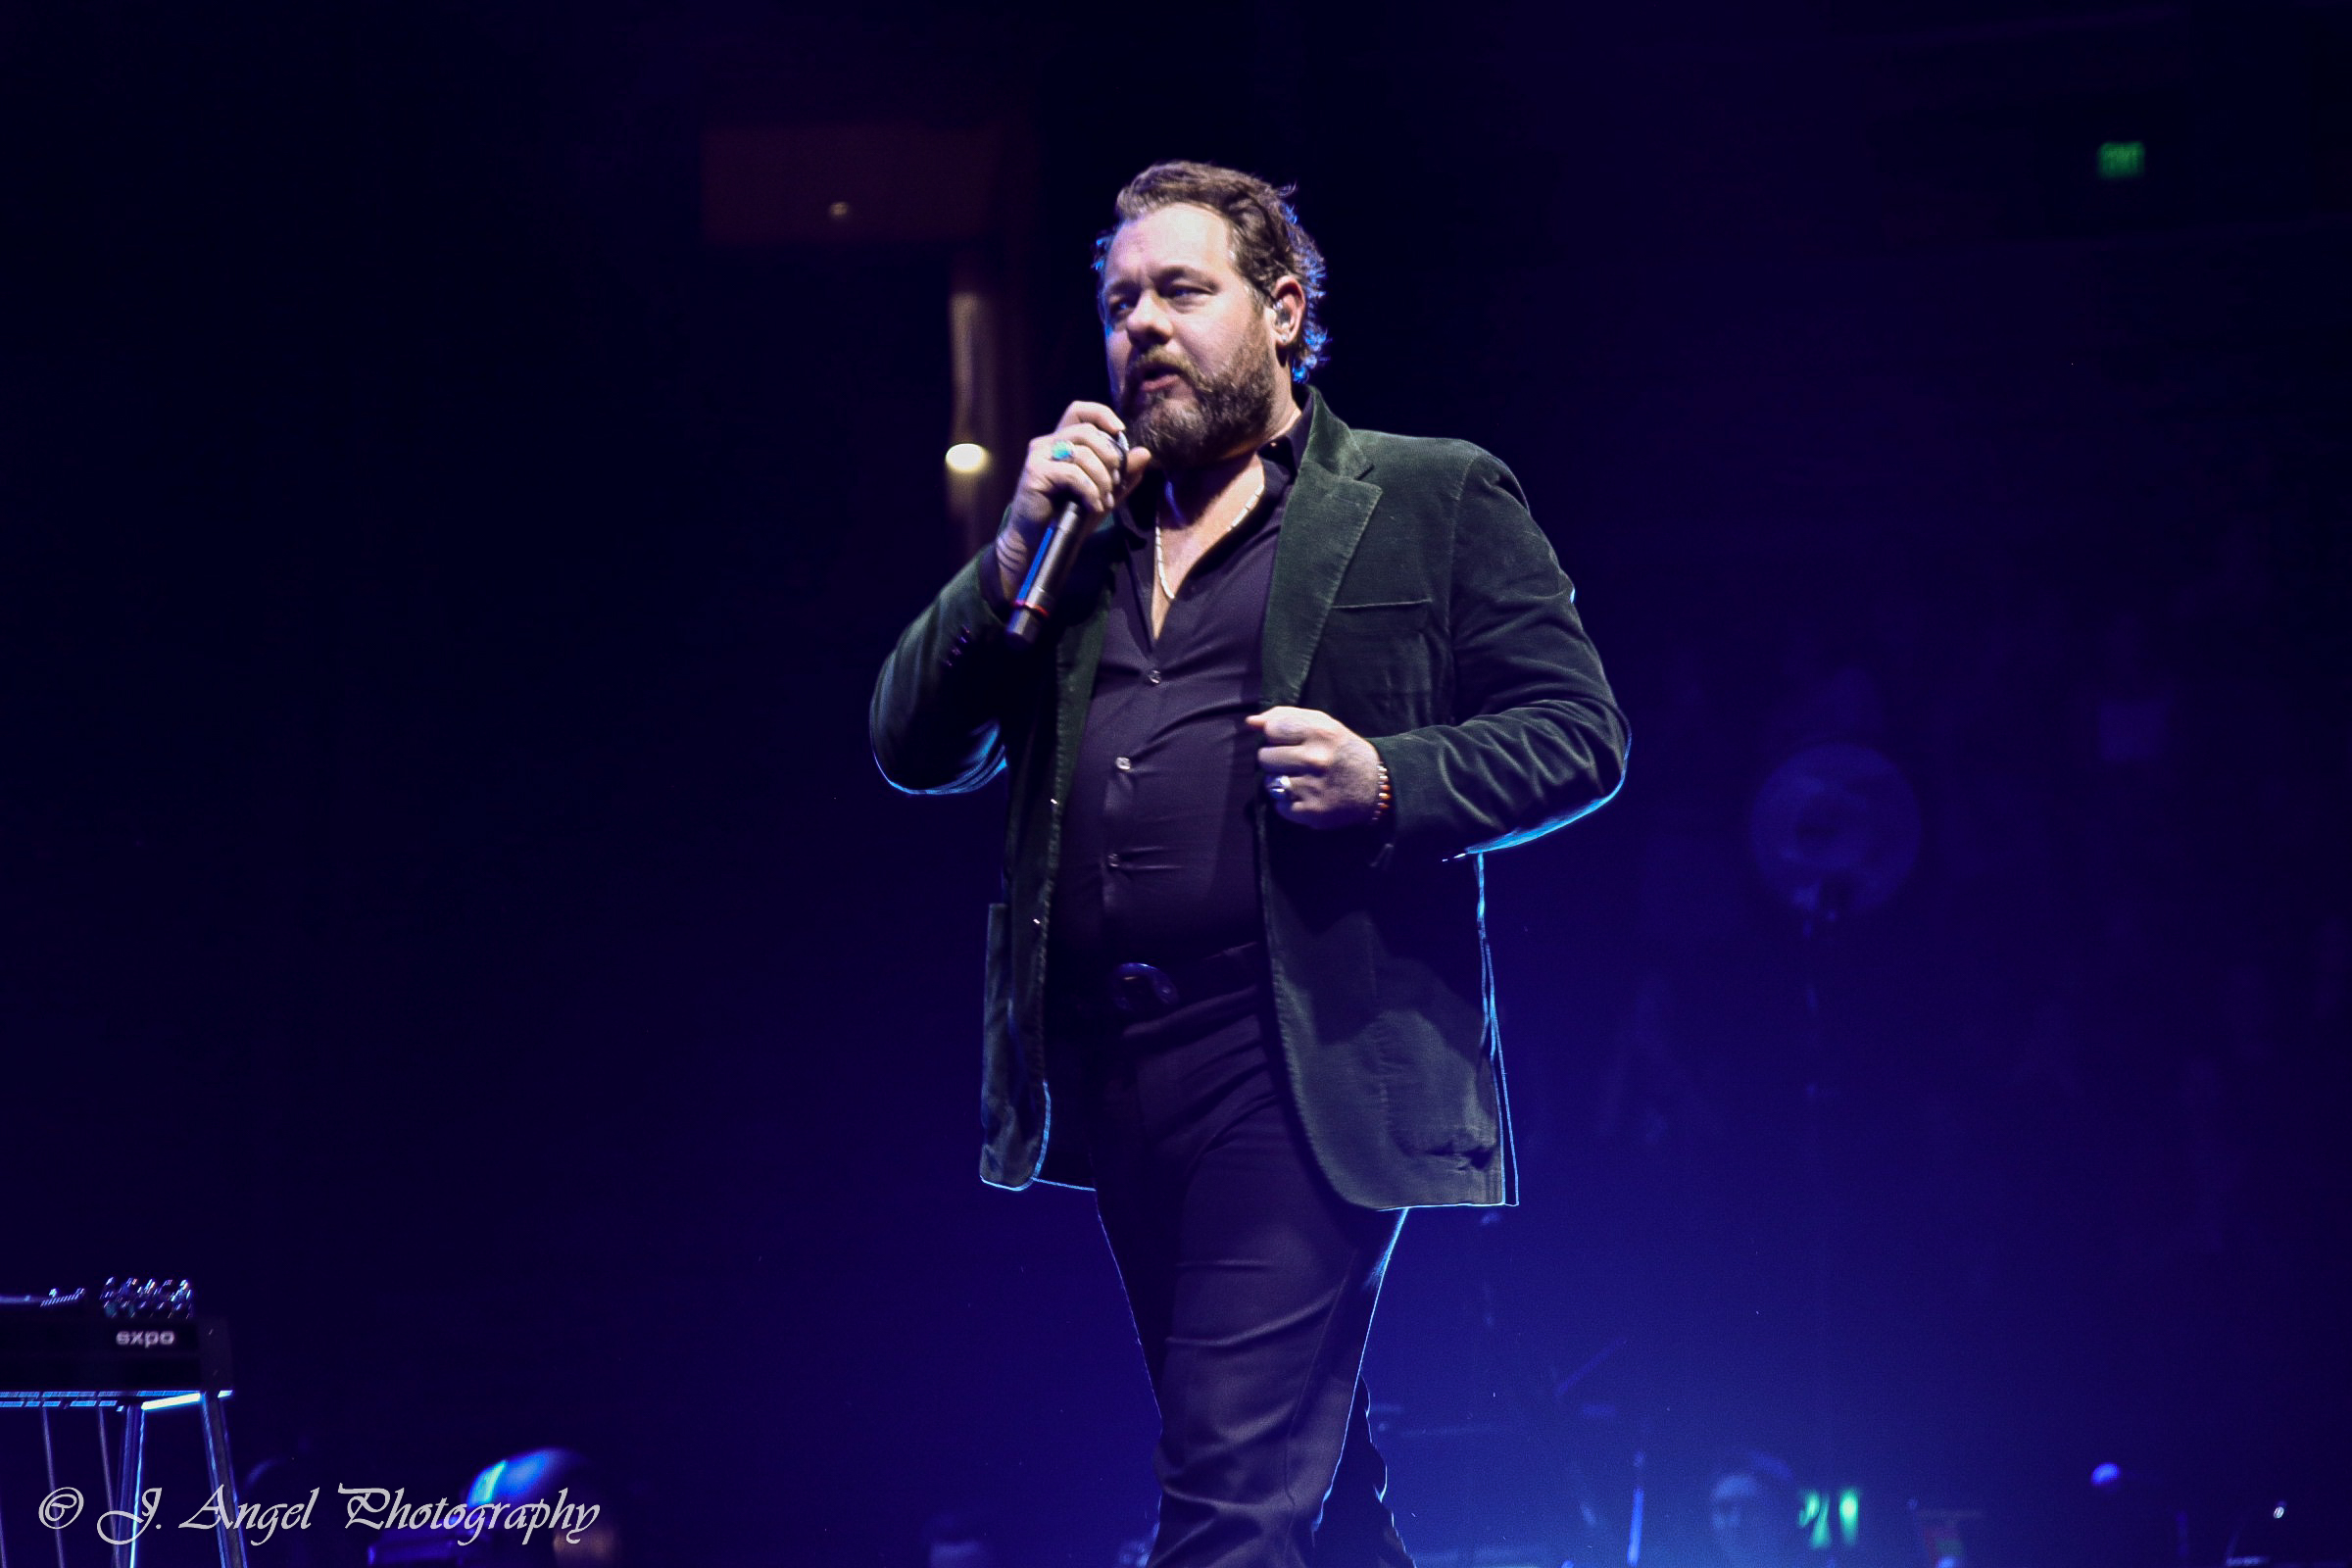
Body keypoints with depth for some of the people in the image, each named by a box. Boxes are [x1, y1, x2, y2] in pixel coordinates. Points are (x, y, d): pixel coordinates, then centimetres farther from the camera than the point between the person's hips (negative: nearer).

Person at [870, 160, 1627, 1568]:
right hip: (1112, 1069, 6)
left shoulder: (1434, 500, 6)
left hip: (1305, 1067, -6)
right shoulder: (1077, 526, 19)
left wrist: (1386, 783, -15)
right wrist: (1018, 551, 1)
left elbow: (1579, 737, 2)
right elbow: (915, 751, 14)